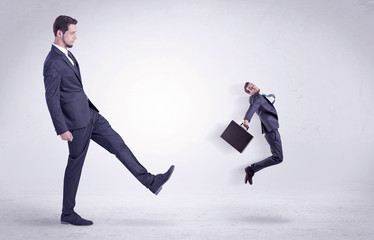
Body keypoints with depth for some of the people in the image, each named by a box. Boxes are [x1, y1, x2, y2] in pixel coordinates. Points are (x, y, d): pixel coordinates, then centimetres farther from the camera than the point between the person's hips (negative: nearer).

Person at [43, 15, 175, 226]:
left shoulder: (66, 54, 12)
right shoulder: (53, 63, -19)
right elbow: (52, 99, -21)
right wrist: (62, 129, -21)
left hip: (89, 114, 9)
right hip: (76, 121, -9)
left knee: (118, 144, 7)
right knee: (75, 165, 2)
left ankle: (151, 181, 10)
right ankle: (68, 214, 17)